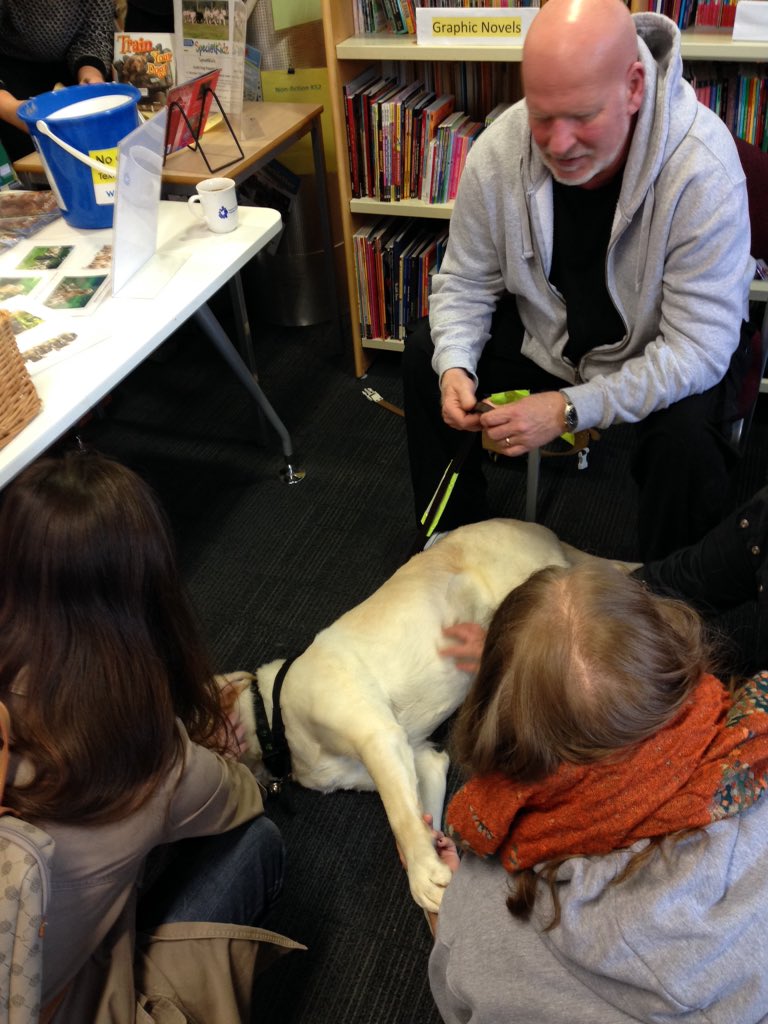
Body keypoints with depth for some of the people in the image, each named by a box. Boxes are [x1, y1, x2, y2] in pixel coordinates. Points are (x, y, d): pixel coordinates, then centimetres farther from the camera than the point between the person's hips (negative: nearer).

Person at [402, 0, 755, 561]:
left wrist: (572, 409, -37)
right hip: (545, 335, 5)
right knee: (426, 356, -6)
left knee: (687, 435, -33)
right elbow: (465, 282, -6)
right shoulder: (498, 151, -19)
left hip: (660, 352, -4)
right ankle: (456, 540, 16)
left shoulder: (702, 168, -32)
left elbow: (698, 347, -30)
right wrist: (454, 366, -25)